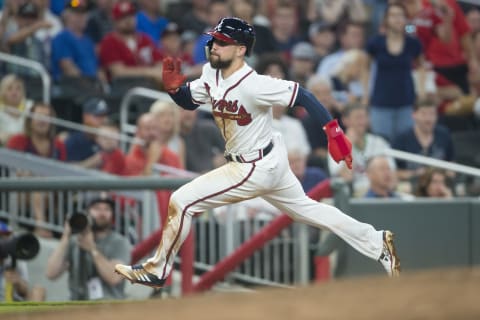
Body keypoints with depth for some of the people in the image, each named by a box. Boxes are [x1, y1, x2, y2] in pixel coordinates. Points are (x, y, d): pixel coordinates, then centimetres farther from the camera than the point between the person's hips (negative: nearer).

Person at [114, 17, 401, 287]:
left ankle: (157, 270, 6)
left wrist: (333, 131, -34)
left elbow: (303, 96, -28)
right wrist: (173, 87, -13)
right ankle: (377, 244, 32)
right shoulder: (212, 74, -4)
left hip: (257, 169, -9)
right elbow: (189, 101, 9)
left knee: (182, 202, -9)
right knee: (305, 208, 23)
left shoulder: (253, 85, -29)